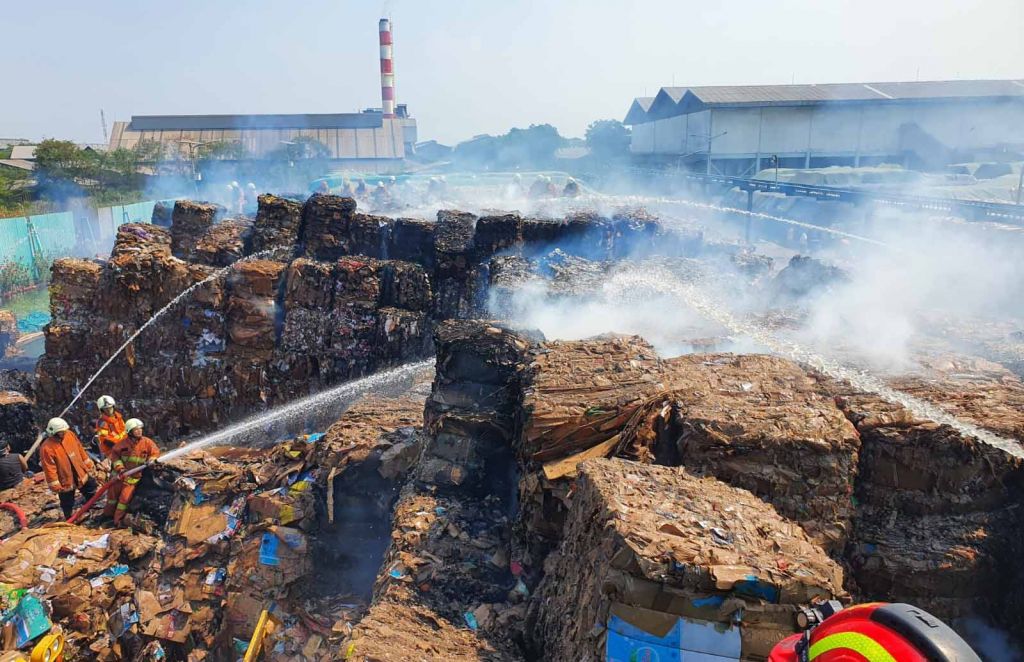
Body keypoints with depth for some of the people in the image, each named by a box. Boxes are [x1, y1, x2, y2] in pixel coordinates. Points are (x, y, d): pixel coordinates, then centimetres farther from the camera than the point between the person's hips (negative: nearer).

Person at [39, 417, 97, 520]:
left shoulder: (70, 435, -9)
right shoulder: (46, 448, -25)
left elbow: (80, 450, 5)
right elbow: (50, 469, -21)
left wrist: (88, 464, 12)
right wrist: (55, 486, -17)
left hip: (81, 474, 5)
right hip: (65, 482, -5)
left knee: (92, 493, 22)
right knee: (68, 504, 13)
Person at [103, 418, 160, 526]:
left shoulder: (147, 442, -7)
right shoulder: (123, 443, -5)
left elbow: (155, 453, 0)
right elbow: (115, 455, 1)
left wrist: (151, 460, -20)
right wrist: (119, 468, -10)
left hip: (135, 476, -2)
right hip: (121, 474, 2)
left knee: (125, 497, -9)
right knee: (113, 493, 13)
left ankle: (118, 520, 5)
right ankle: (107, 515, 35)